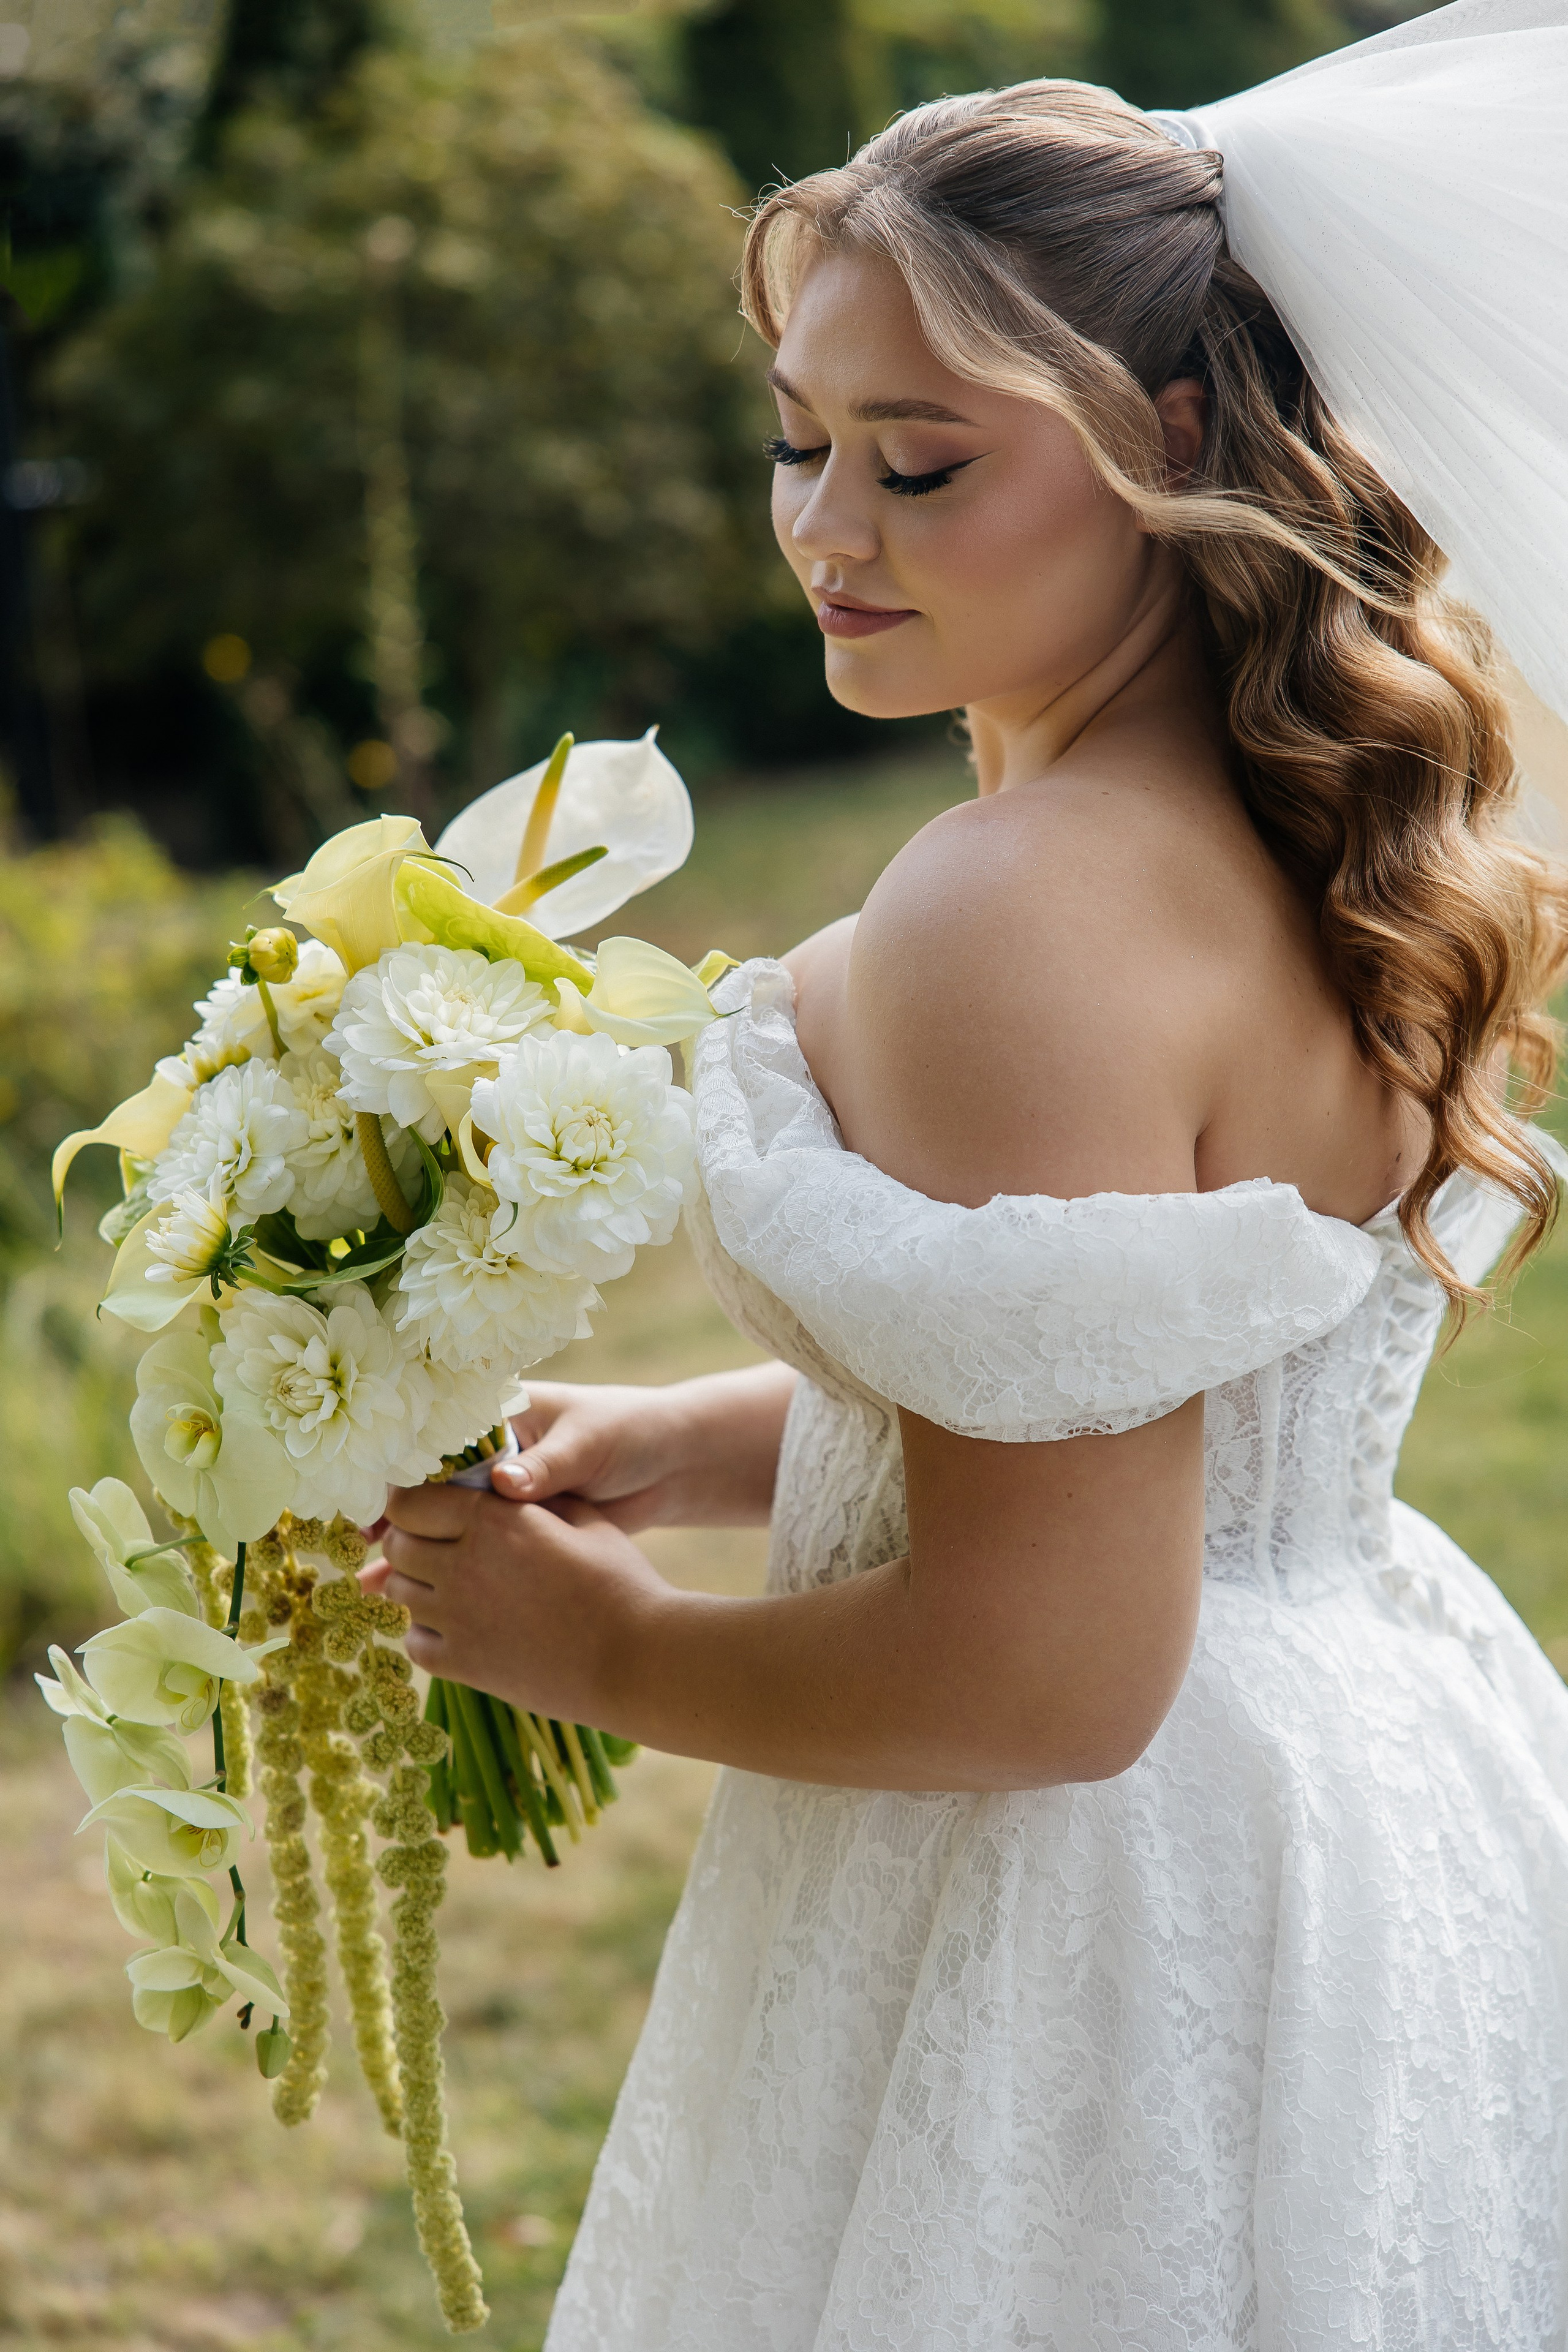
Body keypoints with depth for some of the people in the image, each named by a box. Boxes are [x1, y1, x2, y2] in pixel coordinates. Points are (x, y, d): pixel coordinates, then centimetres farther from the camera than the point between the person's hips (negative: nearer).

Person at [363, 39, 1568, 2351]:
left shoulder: (1035, 912, -27)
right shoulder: (1322, 841, 2)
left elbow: (1046, 1672, -26)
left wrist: (596, 1651, -11)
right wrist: (700, 1439, 8)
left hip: (1112, 1924, -9)